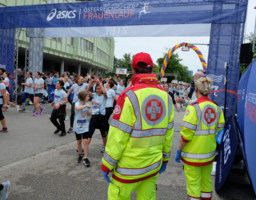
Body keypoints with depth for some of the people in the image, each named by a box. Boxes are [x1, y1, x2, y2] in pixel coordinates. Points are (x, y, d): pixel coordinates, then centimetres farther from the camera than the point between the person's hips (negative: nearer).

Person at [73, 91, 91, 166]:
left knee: (85, 141, -9)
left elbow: (89, 114, 13)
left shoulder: (86, 104, -1)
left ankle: (85, 158, -1)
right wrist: (86, 105, -35)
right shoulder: (77, 103, -15)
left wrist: (88, 112, -9)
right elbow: (77, 108, -42)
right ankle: (80, 155, 33)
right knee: (79, 141, 12)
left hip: (85, 126, 2)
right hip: (77, 126, -2)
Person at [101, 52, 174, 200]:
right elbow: (168, 133, 5)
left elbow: (118, 136, -16)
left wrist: (107, 165, -5)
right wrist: (165, 158, 18)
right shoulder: (166, 96, 0)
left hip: (130, 166, -5)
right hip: (154, 165, 5)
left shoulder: (130, 95, -16)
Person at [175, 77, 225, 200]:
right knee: (206, 180, 21)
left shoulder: (194, 107, -18)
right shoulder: (217, 108, 0)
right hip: (209, 152, 6)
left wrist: (179, 151, -9)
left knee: (193, 182, 7)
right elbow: (219, 130, 5)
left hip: (194, 153, -6)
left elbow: (186, 133, -19)